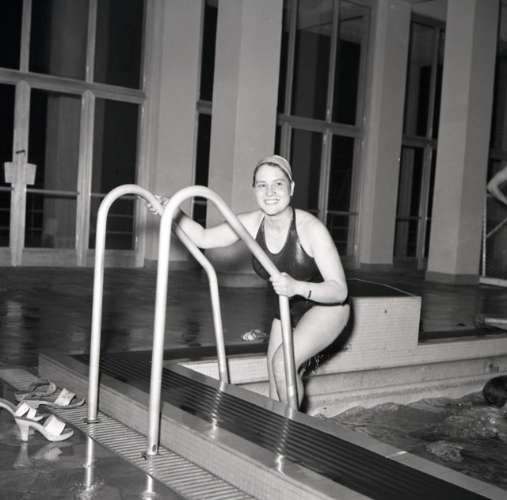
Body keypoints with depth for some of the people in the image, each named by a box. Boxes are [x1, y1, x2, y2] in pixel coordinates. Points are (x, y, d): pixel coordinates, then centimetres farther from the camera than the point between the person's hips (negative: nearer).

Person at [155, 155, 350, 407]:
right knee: (277, 388, 7)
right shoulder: (253, 223, -18)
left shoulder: (310, 228, -32)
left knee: (283, 362, -24)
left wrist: (297, 287, -50)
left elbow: (340, 290, -33)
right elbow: (203, 238, -9)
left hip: (326, 306, -5)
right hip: (288, 310, 6)